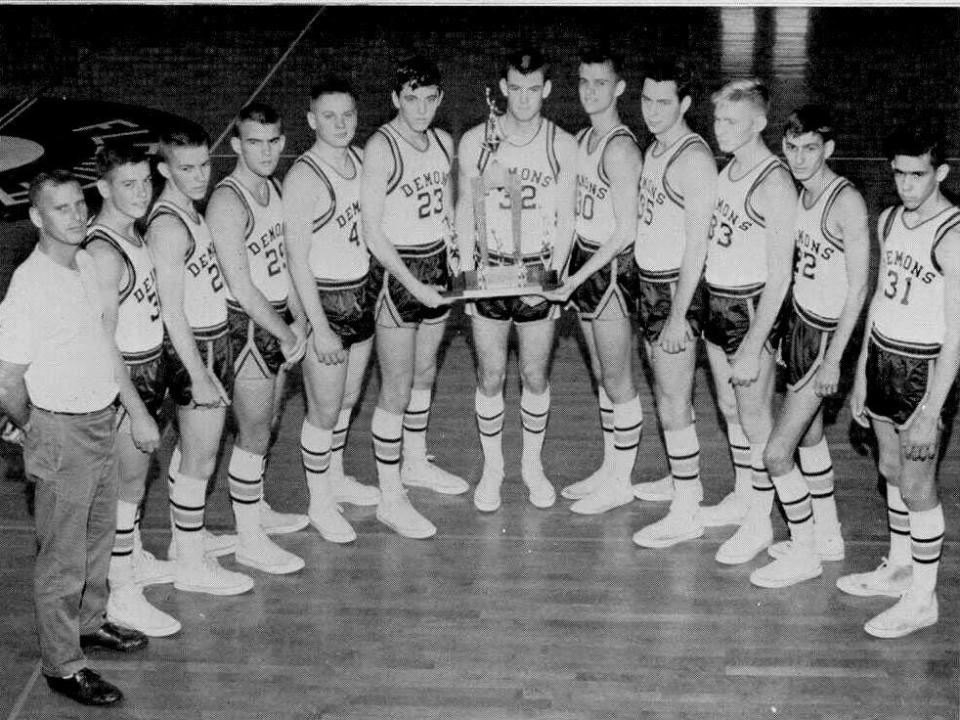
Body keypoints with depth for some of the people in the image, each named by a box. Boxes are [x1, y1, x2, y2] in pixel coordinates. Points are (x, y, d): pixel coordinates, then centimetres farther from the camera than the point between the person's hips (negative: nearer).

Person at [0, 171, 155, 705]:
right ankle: (62, 664, 19)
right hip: (61, 432, -8)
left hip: (103, 421, 8)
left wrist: (138, 412, 14)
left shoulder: (86, 265, 2)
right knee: (63, 553, 5)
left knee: (99, 534, 23)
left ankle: (90, 623, 43)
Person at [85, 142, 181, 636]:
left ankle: (135, 559, 39)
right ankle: (122, 597, 11)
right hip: (124, 376, -9)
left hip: (149, 365, 9)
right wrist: (125, 402, -25)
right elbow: (101, 337, -25)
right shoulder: (102, 252, -25)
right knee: (129, 482, 0)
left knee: (134, 476, 22)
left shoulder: (132, 231, 5)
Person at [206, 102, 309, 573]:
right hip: (247, 326, -8)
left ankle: (256, 509, 37)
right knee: (254, 436, 0)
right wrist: (285, 335, -14)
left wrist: (297, 319, 6)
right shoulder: (227, 203, -21)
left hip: (277, 321, 8)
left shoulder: (273, 187, 7)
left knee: (263, 427, 20)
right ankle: (249, 542, 11)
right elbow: (242, 286, -22)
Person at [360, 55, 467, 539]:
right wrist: (412, 284, -20)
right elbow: (371, 229, -17)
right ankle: (390, 497, 5)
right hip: (396, 272, -7)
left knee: (424, 373, 20)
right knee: (397, 390, -4)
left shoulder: (443, 143, 6)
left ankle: (416, 464, 38)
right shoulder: (381, 148, -16)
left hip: (436, 268, 7)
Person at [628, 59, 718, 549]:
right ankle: (683, 480, 35)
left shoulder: (694, 159, -18)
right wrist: (646, 289, 17)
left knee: (672, 405, -4)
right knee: (667, 394, 20)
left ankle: (686, 514, 4)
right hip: (650, 283, 9)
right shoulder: (655, 150, 11)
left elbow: (696, 245, -21)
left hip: (676, 289, -9)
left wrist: (677, 316, -23)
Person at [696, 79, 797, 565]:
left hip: (752, 310, -8)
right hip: (717, 302, 8)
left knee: (756, 419, 3)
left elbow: (780, 276, -21)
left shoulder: (774, 183, -19)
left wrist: (753, 347, -22)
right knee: (730, 409, 20)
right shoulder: (727, 170, 7)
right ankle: (741, 498, 36)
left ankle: (760, 521, 17)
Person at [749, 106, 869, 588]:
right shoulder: (802, 193, 4)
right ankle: (827, 536, 37)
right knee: (810, 436, 21)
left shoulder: (847, 202, -20)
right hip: (799, 322, 8)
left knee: (776, 453, -6)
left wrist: (833, 359, -19)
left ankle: (804, 555, 12)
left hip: (826, 335, -8)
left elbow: (858, 288, -19)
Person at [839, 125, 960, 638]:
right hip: (881, 357, 7)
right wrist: (861, 374, 15)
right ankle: (898, 569, 34)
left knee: (917, 487, 1)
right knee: (892, 473, 18)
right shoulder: (889, 220, 5)